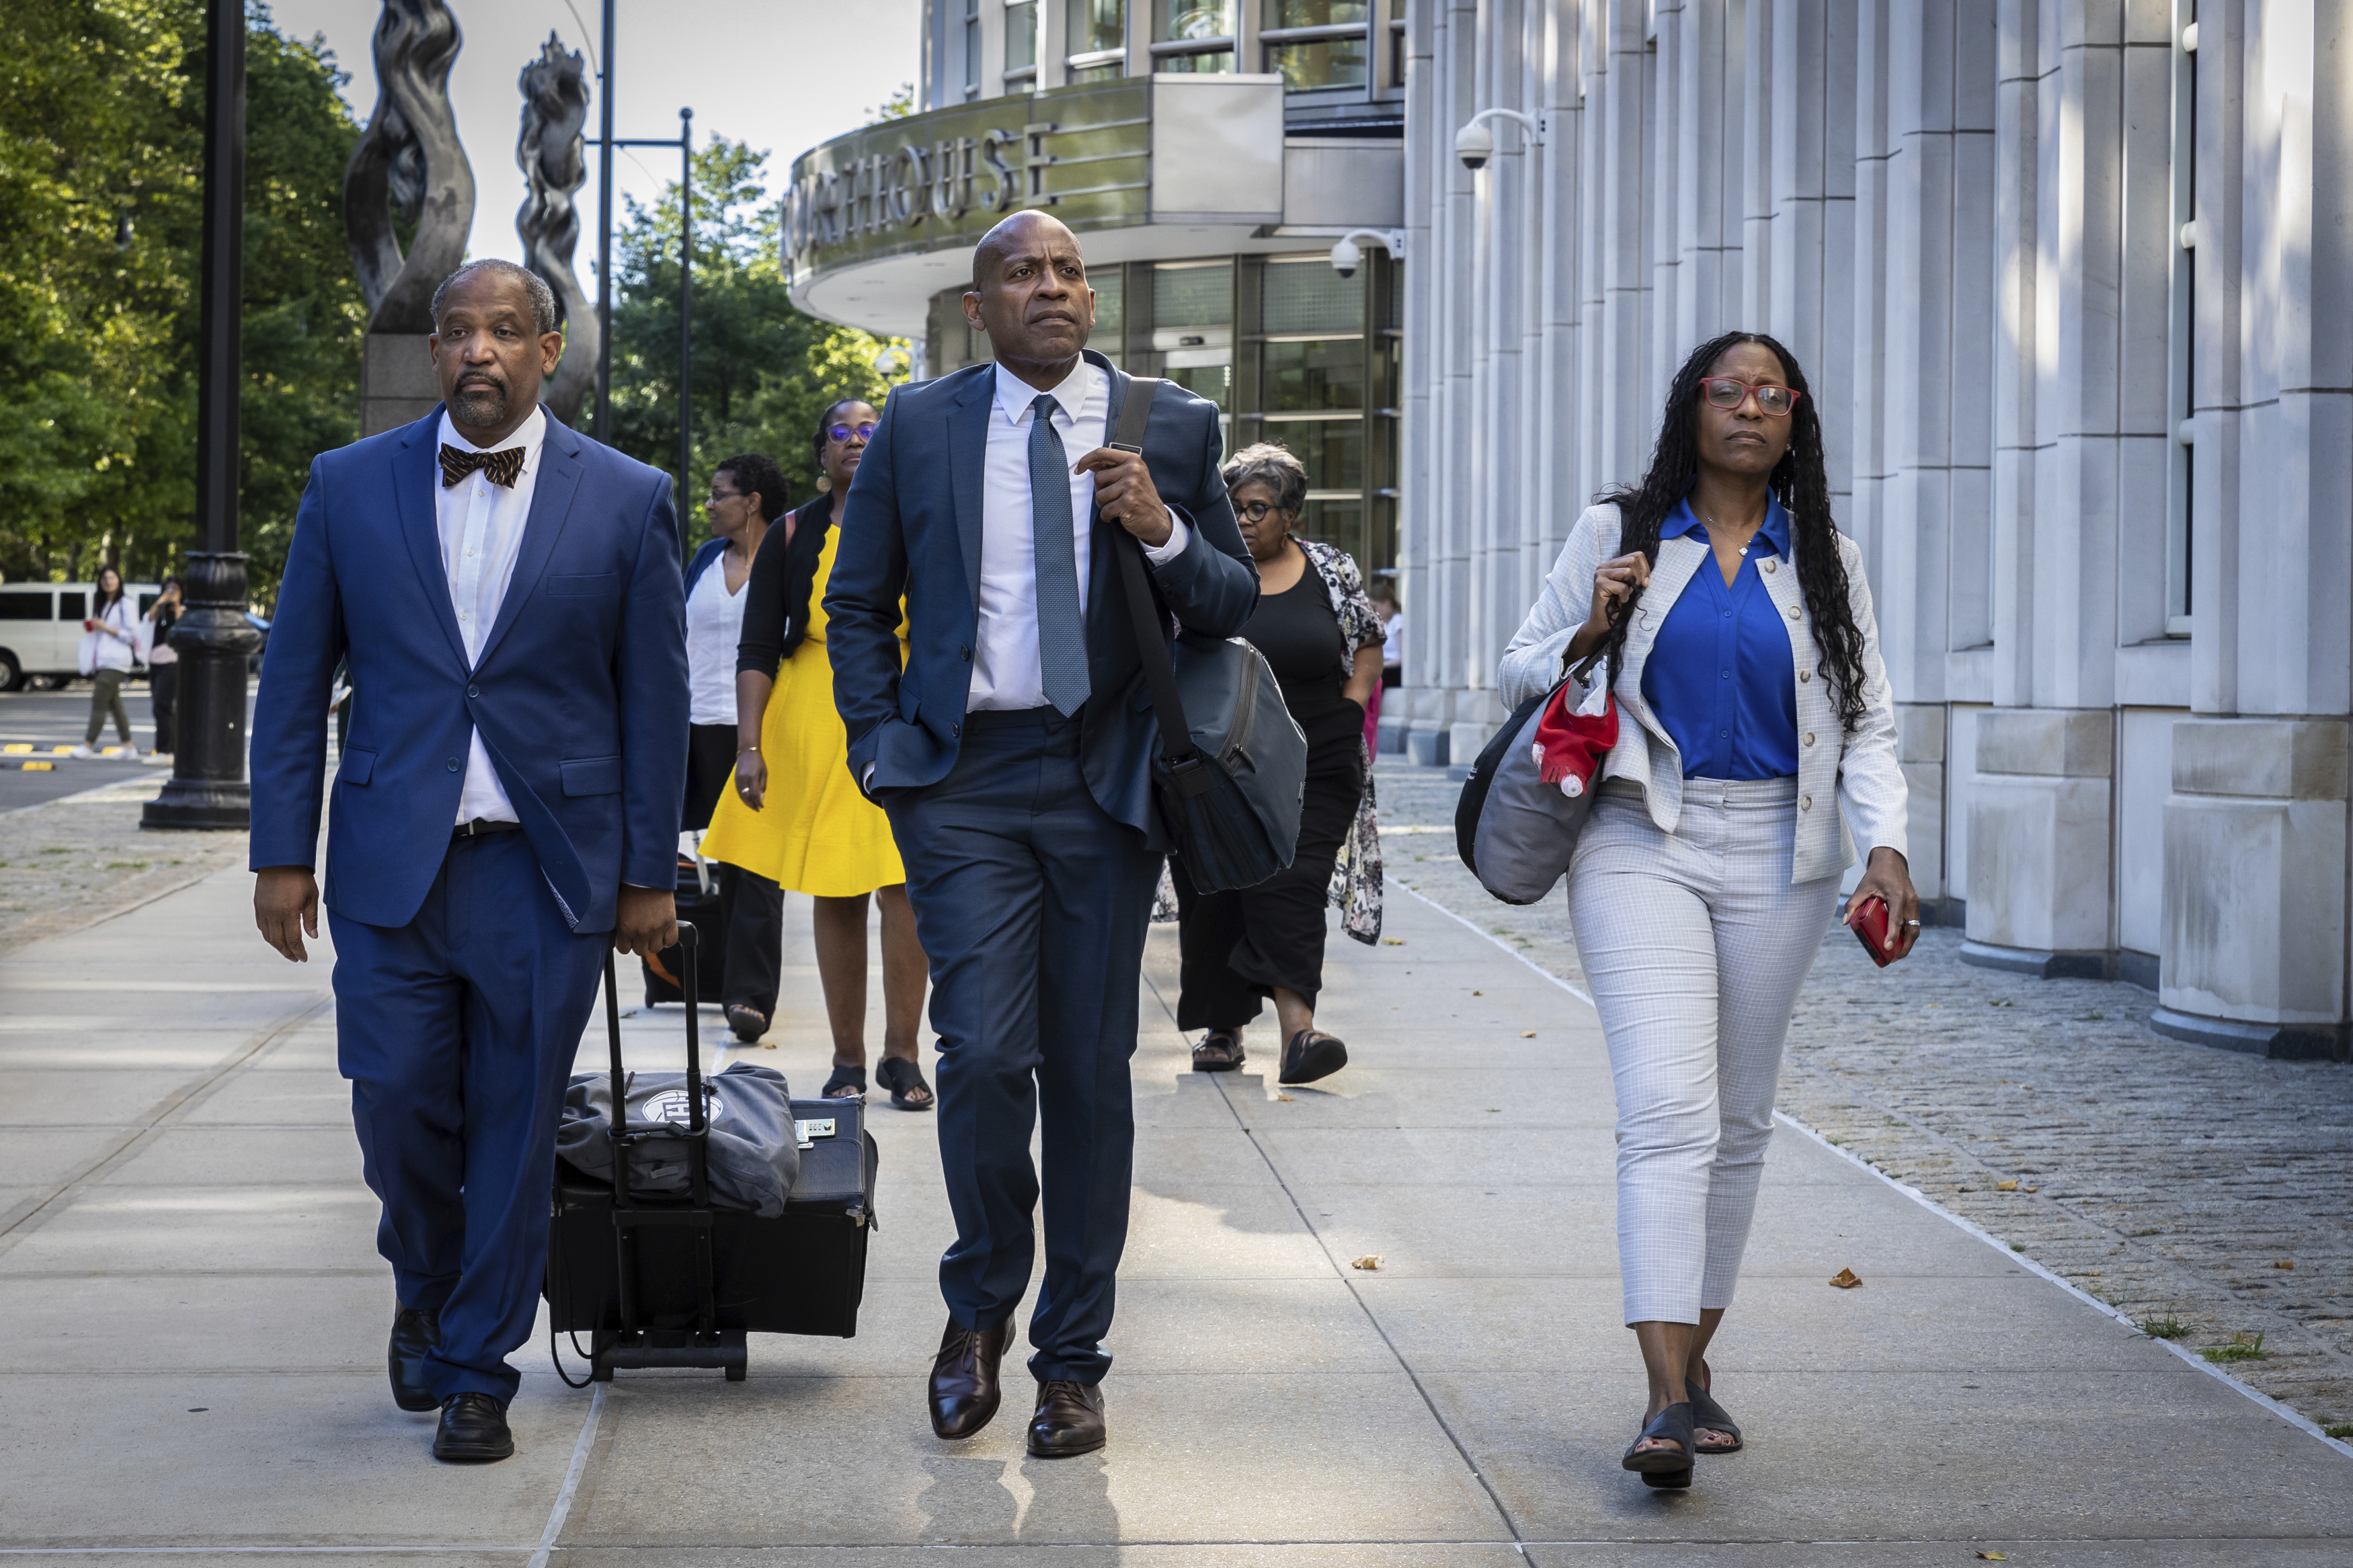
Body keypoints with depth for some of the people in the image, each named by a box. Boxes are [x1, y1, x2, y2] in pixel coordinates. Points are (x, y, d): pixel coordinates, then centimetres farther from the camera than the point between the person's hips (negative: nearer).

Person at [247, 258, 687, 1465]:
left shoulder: (627, 500, 1)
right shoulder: (350, 486, 5)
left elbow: (656, 699, 4)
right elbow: (294, 683, 8)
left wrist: (649, 875, 2)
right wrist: (282, 851, 2)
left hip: (549, 869, -1)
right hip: (392, 864, 1)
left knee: (515, 1129, 3)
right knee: (397, 1104, -2)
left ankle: (477, 1374, 17)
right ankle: (425, 1289, 29)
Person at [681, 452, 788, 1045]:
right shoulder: (705, 561, 15)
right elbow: (682, 643, 20)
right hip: (708, 727, 6)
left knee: (758, 862, -11)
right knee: (726, 859, 8)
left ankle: (750, 994, -16)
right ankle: (743, 987, 15)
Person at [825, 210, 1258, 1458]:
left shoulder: (1172, 428, 6)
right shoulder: (918, 428, 6)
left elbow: (1234, 605, 8)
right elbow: (859, 604, 14)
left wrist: (1165, 533, -12)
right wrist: (881, 743, 2)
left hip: (1106, 781, 1)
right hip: (963, 780, -1)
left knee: (1092, 1073, 4)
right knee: (985, 1052, -14)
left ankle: (1070, 1359, 16)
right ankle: (979, 1303, 12)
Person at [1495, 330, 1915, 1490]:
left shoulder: (1824, 560, 10)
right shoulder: (1617, 533, 5)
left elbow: (1865, 720, 8)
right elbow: (1518, 673, 10)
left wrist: (1885, 848, -7)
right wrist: (1591, 635, -10)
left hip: (1776, 856, 3)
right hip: (1643, 843, -3)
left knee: (1739, 1120, 9)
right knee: (1668, 1110, -16)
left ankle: (1695, 1358, 24)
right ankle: (1668, 1398, -22)